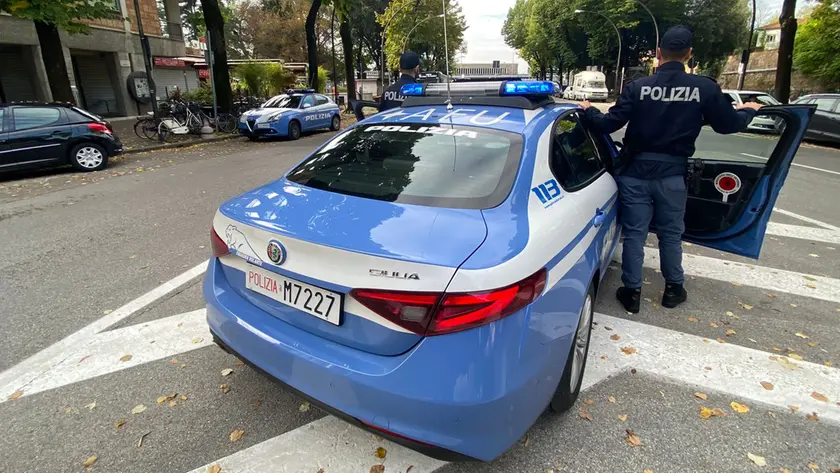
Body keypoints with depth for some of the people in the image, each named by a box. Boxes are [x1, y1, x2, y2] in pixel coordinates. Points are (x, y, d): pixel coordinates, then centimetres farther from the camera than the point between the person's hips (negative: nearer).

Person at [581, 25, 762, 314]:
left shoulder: (638, 87, -7)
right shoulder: (705, 88, -4)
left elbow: (609, 125, -8)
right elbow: (728, 125, 7)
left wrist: (589, 111, 12)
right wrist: (749, 111, 29)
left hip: (636, 172, -1)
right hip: (672, 174, 1)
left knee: (634, 233, 7)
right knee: (671, 234, 15)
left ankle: (631, 292, 13)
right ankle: (673, 289, 30)